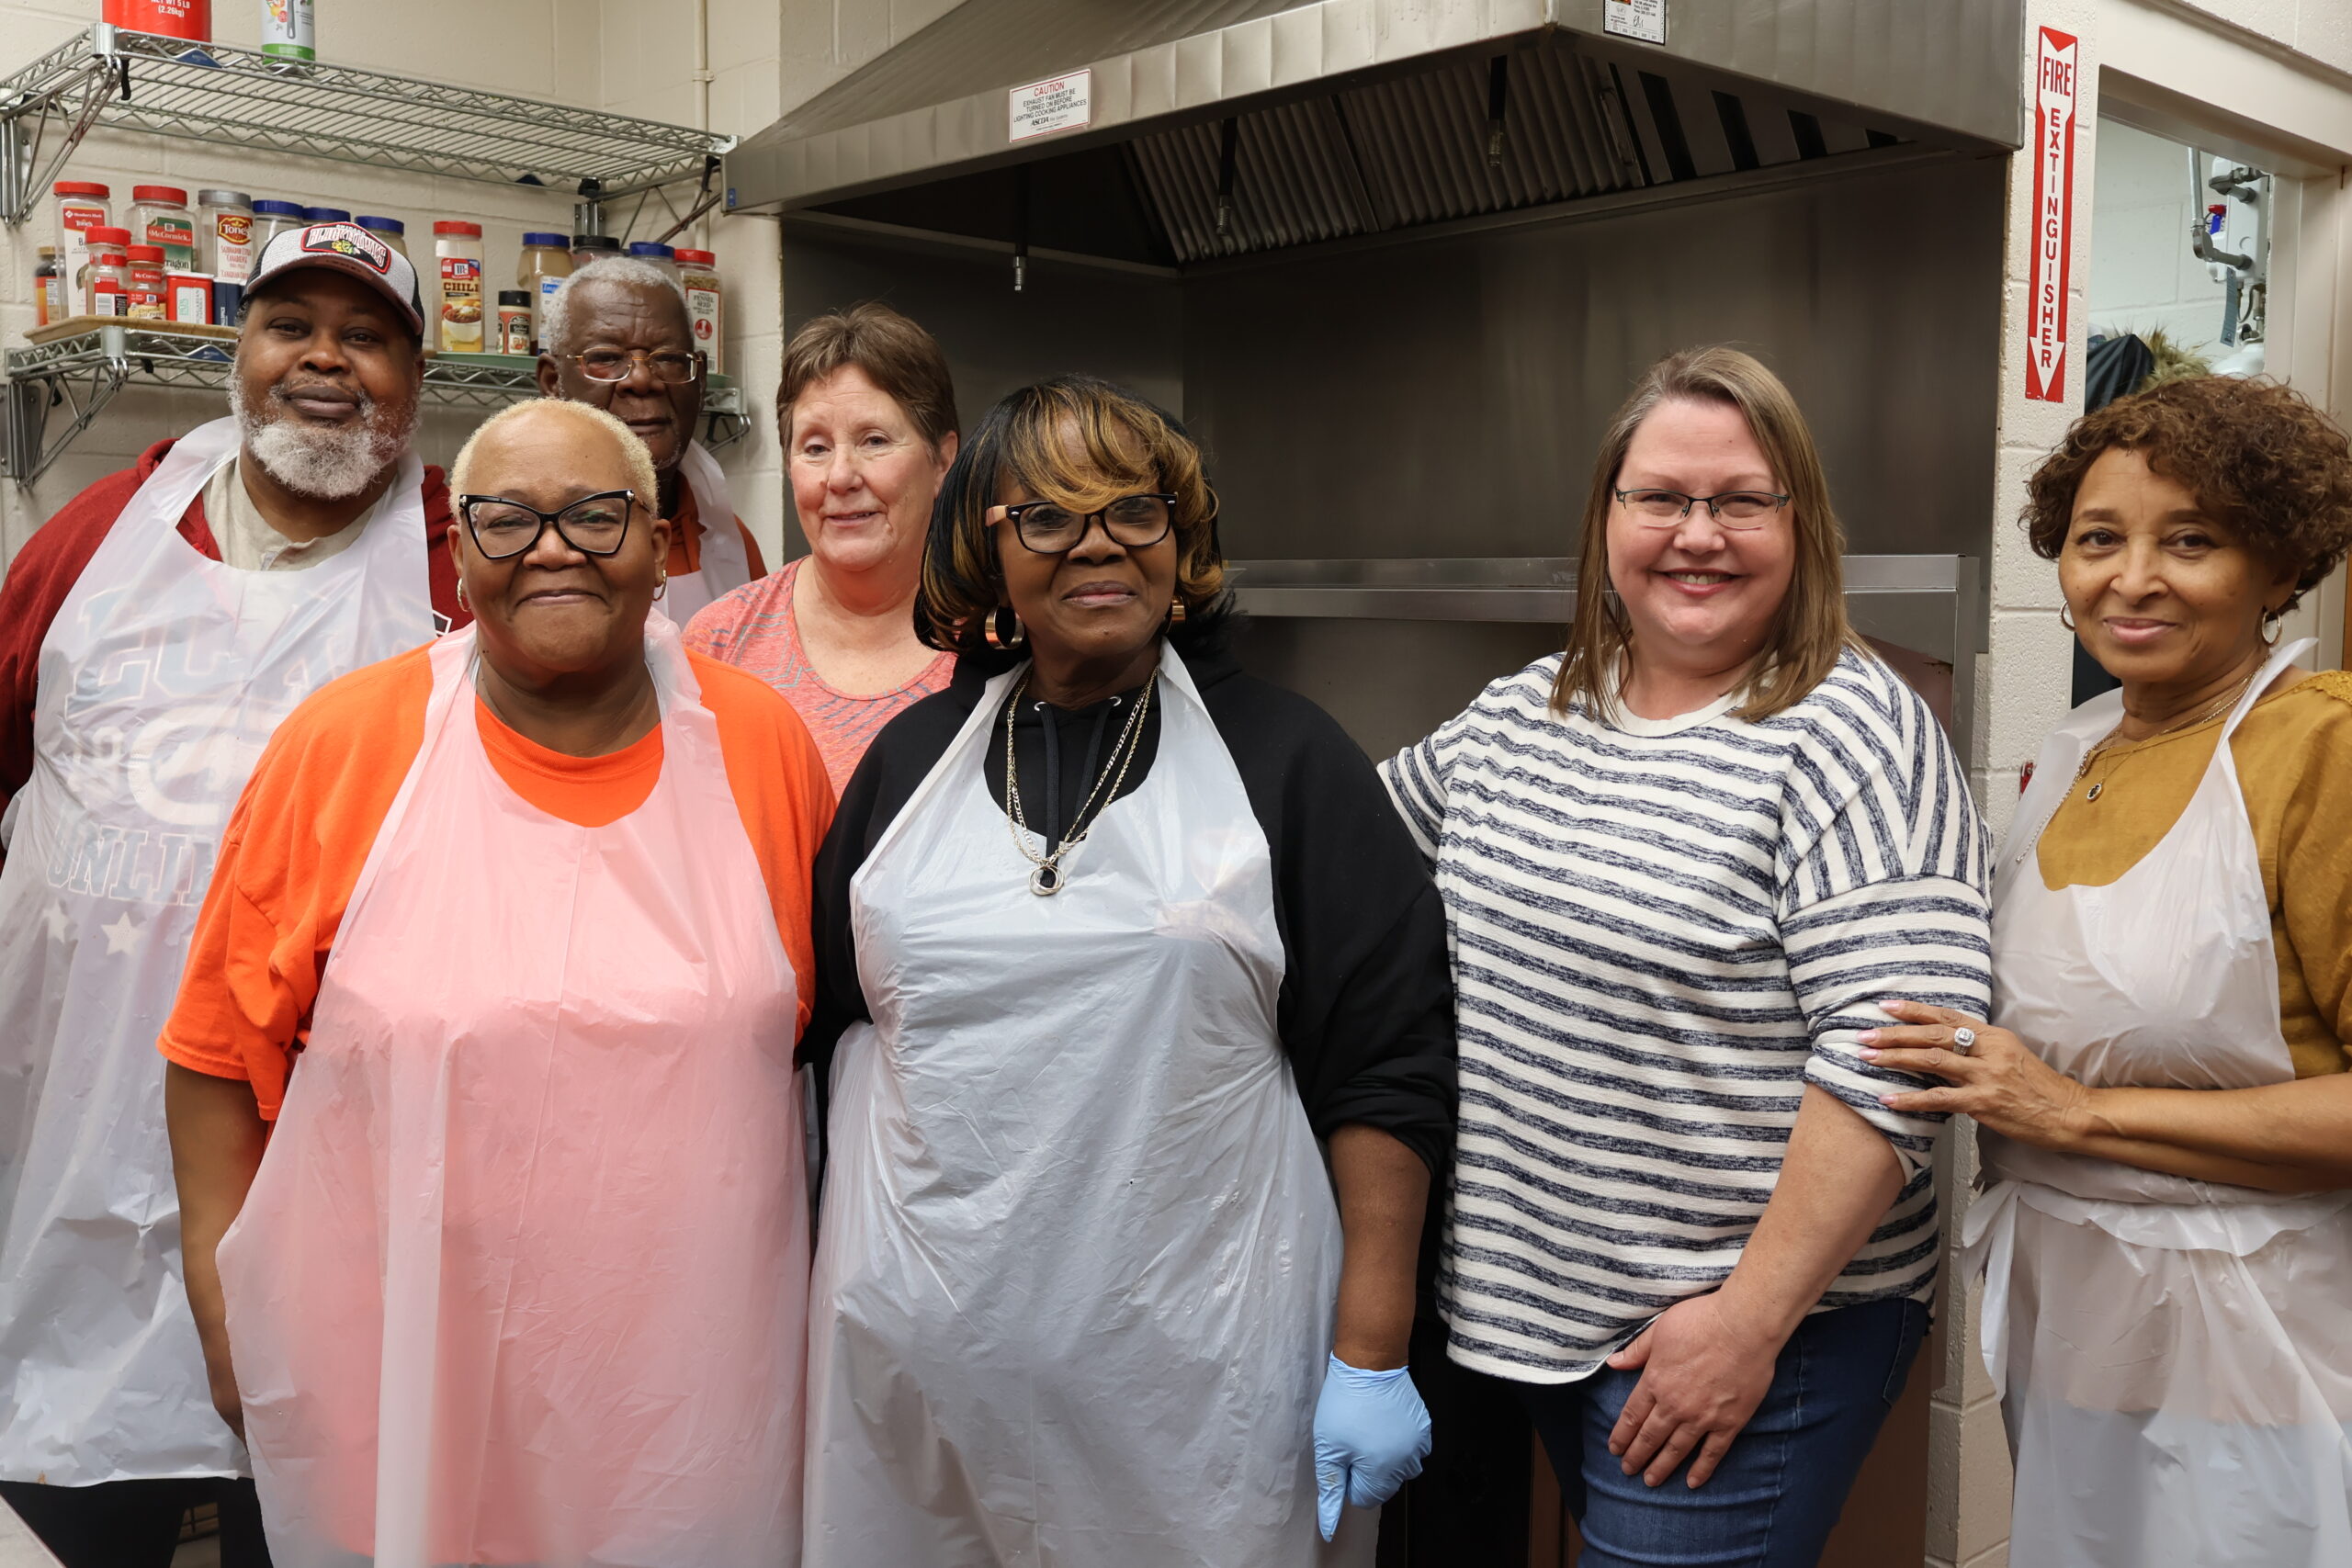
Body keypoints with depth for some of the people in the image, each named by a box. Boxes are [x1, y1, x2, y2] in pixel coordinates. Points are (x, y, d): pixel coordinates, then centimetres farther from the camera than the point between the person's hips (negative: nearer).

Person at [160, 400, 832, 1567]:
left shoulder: (762, 743, -3)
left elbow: (820, 1022, 6)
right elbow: (222, 1046, -1)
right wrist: (225, 1314, -3)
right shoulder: (340, 746, -7)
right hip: (396, 1371, -1)